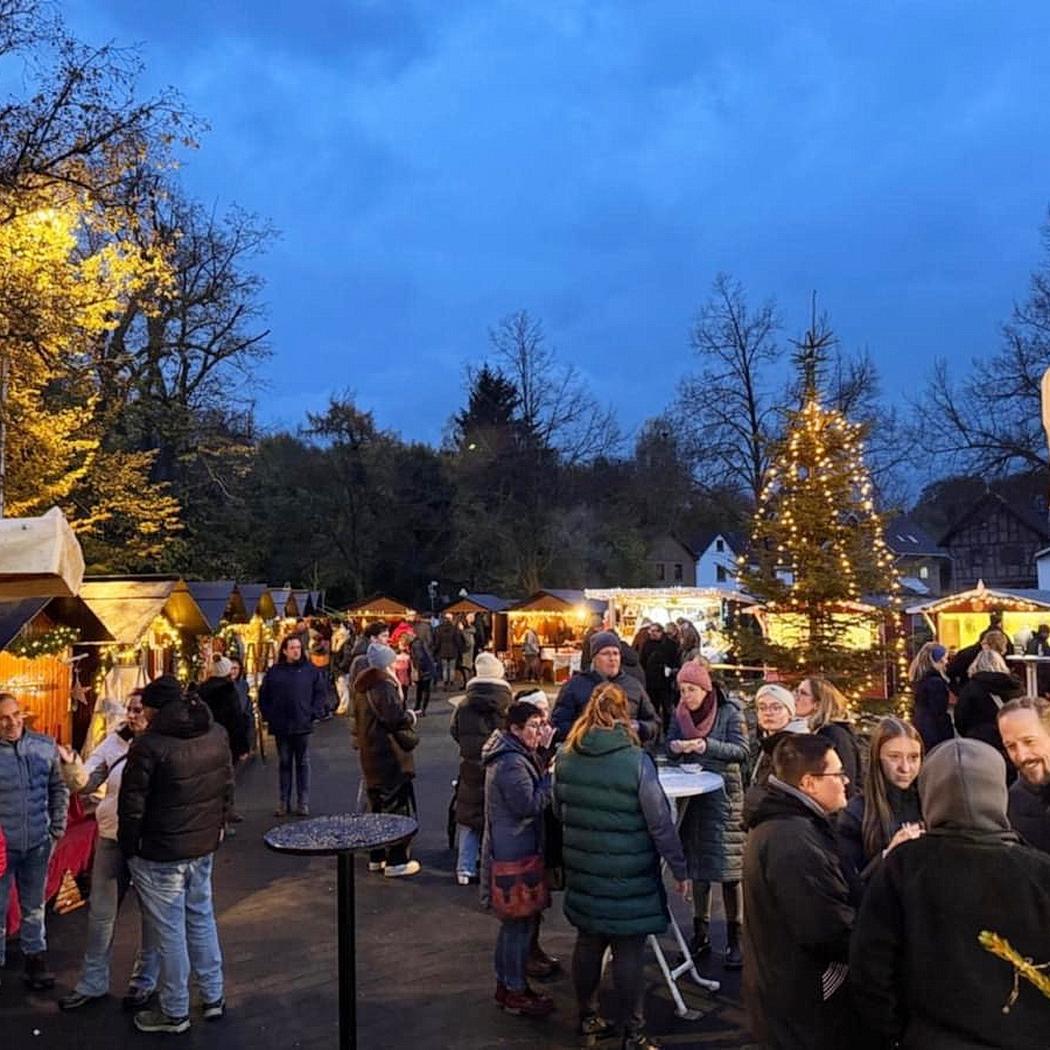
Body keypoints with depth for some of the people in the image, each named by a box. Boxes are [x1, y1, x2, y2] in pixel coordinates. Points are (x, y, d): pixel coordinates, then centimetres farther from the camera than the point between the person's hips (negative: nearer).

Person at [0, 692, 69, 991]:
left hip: (38, 843, 3)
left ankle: (35, 958, 32)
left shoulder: (45, 746, -1)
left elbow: (58, 789, 9)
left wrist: (58, 826, 4)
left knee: (34, 906, 17)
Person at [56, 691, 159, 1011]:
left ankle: (144, 981, 32)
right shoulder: (114, 743, -2)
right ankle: (92, 982, 33)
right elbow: (85, 783, 1)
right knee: (100, 912, 15)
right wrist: (71, 765, -18)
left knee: (152, 913, 13)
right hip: (112, 839, 4)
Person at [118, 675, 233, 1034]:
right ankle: (213, 997, 31)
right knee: (201, 917, 20)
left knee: (169, 931, 7)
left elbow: (132, 805, -15)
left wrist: (129, 846, 1)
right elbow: (228, 786, 9)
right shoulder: (217, 734, -1)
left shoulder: (149, 745, -21)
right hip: (204, 847, 6)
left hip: (161, 855, -6)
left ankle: (174, 1012, 23)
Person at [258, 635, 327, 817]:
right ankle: (284, 802, 15)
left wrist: (315, 714, -4)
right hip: (281, 727, 1)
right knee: (284, 764, 9)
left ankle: (303, 802, 10)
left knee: (303, 764, 5)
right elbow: (263, 696, 9)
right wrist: (269, 717, 1)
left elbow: (320, 692, 4)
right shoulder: (274, 672, 4)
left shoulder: (310, 670, 1)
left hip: (302, 726, -1)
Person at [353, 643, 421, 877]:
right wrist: (410, 717, -5)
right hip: (390, 757, -9)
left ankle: (377, 858, 25)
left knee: (377, 806, 17)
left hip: (370, 756, 9)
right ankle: (396, 862, 1)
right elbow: (395, 718, -25)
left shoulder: (362, 686, 11)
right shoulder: (384, 686, -19)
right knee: (398, 806, -2)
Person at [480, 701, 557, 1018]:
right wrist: (551, 775, -16)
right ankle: (515, 992, 14)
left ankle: (506, 984, 31)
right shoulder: (512, 763, -22)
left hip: (510, 850, 11)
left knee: (514, 921, 19)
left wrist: (542, 751, 3)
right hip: (515, 853, -11)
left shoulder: (513, 756, 11)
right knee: (520, 922, 2)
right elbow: (531, 805, -23)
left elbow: (531, 796, 12)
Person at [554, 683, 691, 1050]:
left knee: (588, 942, 18)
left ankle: (587, 1018, 32)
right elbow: (661, 823, -14)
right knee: (627, 951, 6)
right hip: (629, 876, -5)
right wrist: (680, 869, -4)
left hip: (583, 870, 5)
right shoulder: (636, 760, -18)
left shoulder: (565, 757, -2)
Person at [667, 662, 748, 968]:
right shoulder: (680, 713, 6)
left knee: (728, 866, -3)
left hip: (724, 795, -4)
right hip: (692, 795, 4)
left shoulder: (729, 712, -7)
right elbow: (670, 745, 9)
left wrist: (708, 746, -25)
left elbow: (742, 750, -11)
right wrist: (675, 747, -15)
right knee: (697, 865, 11)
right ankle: (701, 934, 23)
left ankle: (735, 939, 8)